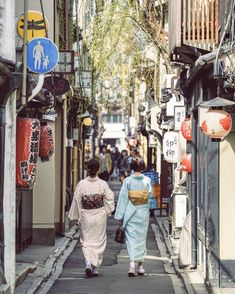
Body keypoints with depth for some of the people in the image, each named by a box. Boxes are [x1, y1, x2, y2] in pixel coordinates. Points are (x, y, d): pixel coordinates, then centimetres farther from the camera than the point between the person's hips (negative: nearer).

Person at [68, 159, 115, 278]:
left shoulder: (81, 184, -8)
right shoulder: (103, 184, -8)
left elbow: (76, 201, -5)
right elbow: (109, 199, -5)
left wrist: (76, 217, 4)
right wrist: (106, 212, 9)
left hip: (85, 217, 0)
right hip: (100, 216, 0)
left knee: (86, 242, 8)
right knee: (99, 241, 14)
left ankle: (88, 263, -14)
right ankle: (95, 267, 18)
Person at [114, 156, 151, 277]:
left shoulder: (127, 181, -8)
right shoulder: (147, 180, -5)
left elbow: (123, 198, -6)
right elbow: (149, 195, 0)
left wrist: (120, 216, -2)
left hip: (130, 213, -2)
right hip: (143, 213, 2)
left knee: (131, 238, 0)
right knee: (141, 237, 13)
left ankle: (133, 262, -18)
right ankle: (140, 265, 20)